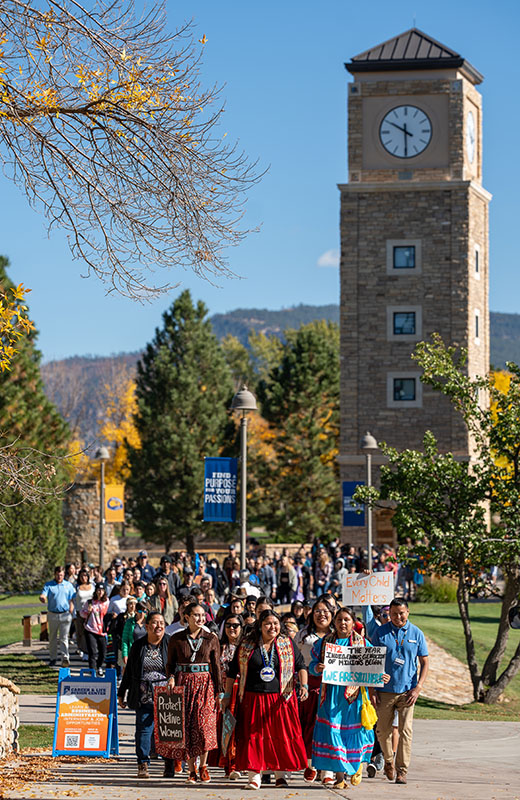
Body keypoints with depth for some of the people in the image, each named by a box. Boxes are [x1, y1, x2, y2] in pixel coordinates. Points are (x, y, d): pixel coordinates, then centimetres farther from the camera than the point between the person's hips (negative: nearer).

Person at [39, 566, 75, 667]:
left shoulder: (68, 585, 7)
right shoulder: (48, 585, 3)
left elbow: (71, 601, 9)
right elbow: (43, 596, -11)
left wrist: (70, 614, 0)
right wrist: (42, 598, -36)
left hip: (65, 614, -1)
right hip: (52, 614, 1)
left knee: (64, 638, -9)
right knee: (52, 638, 11)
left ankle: (65, 658, -16)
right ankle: (52, 658, 22)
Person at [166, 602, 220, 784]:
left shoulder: (211, 639, 5)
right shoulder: (176, 639, 5)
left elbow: (216, 666, 6)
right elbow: (170, 663, 11)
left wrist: (218, 691, 1)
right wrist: (171, 678, -8)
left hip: (205, 683, -1)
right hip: (183, 683, 1)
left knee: (204, 724, -11)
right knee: (186, 726, -1)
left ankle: (203, 766, 6)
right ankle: (191, 770, 7)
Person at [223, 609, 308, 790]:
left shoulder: (287, 644, 6)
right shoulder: (246, 645, 4)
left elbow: (301, 665, 10)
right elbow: (232, 671, 9)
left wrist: (304, 685, -7)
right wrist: (227, 696, 8)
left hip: (280, 699, 1)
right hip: (253, 699, -1)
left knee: (282, 734, 0)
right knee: (254, 736, -3)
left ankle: (280, 774, 11)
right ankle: (255, 776, 1)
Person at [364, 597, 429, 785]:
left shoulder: (417, 634, 5)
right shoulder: (380, 632, 3)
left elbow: (424, 663, 8)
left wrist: (418, 688, -5)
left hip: (407, 691, -1)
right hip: (385, 690, 1)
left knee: (406, 731, -7)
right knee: (383, 730, 8)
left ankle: (402, 770, -4)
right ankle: (389, 762, 31)